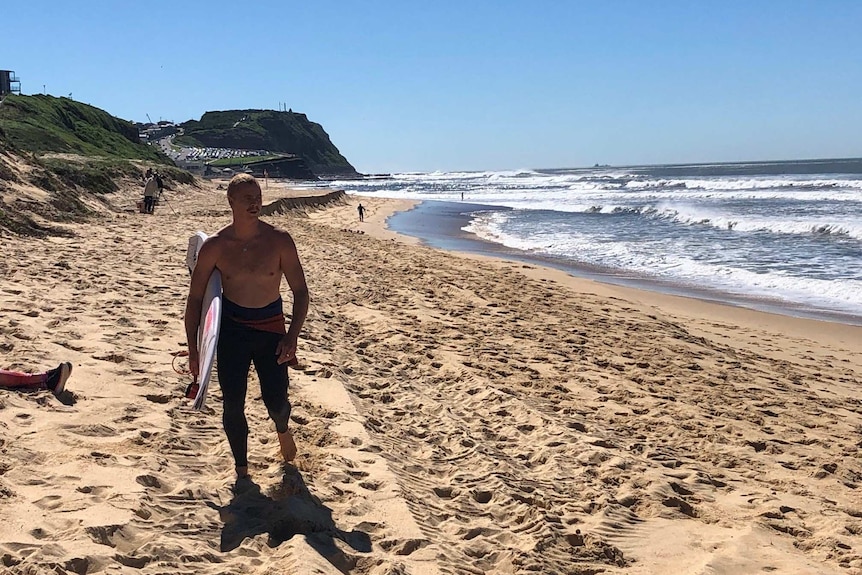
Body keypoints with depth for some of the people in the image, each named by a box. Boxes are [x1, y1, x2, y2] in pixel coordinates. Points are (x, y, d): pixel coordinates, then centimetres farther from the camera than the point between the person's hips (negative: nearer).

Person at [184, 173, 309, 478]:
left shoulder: (279, 240, -9)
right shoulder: (215, 246, -8)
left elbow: (300, 292, -4)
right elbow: (195, 298, 1)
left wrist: (292, 337, -15)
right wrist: (192, 348, -2)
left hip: (271, 328, 0)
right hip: (232, 327, 0)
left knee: (276, 402, -3)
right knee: (233, 405, -2)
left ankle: (282, 429, 36)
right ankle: (241, 471, 19)